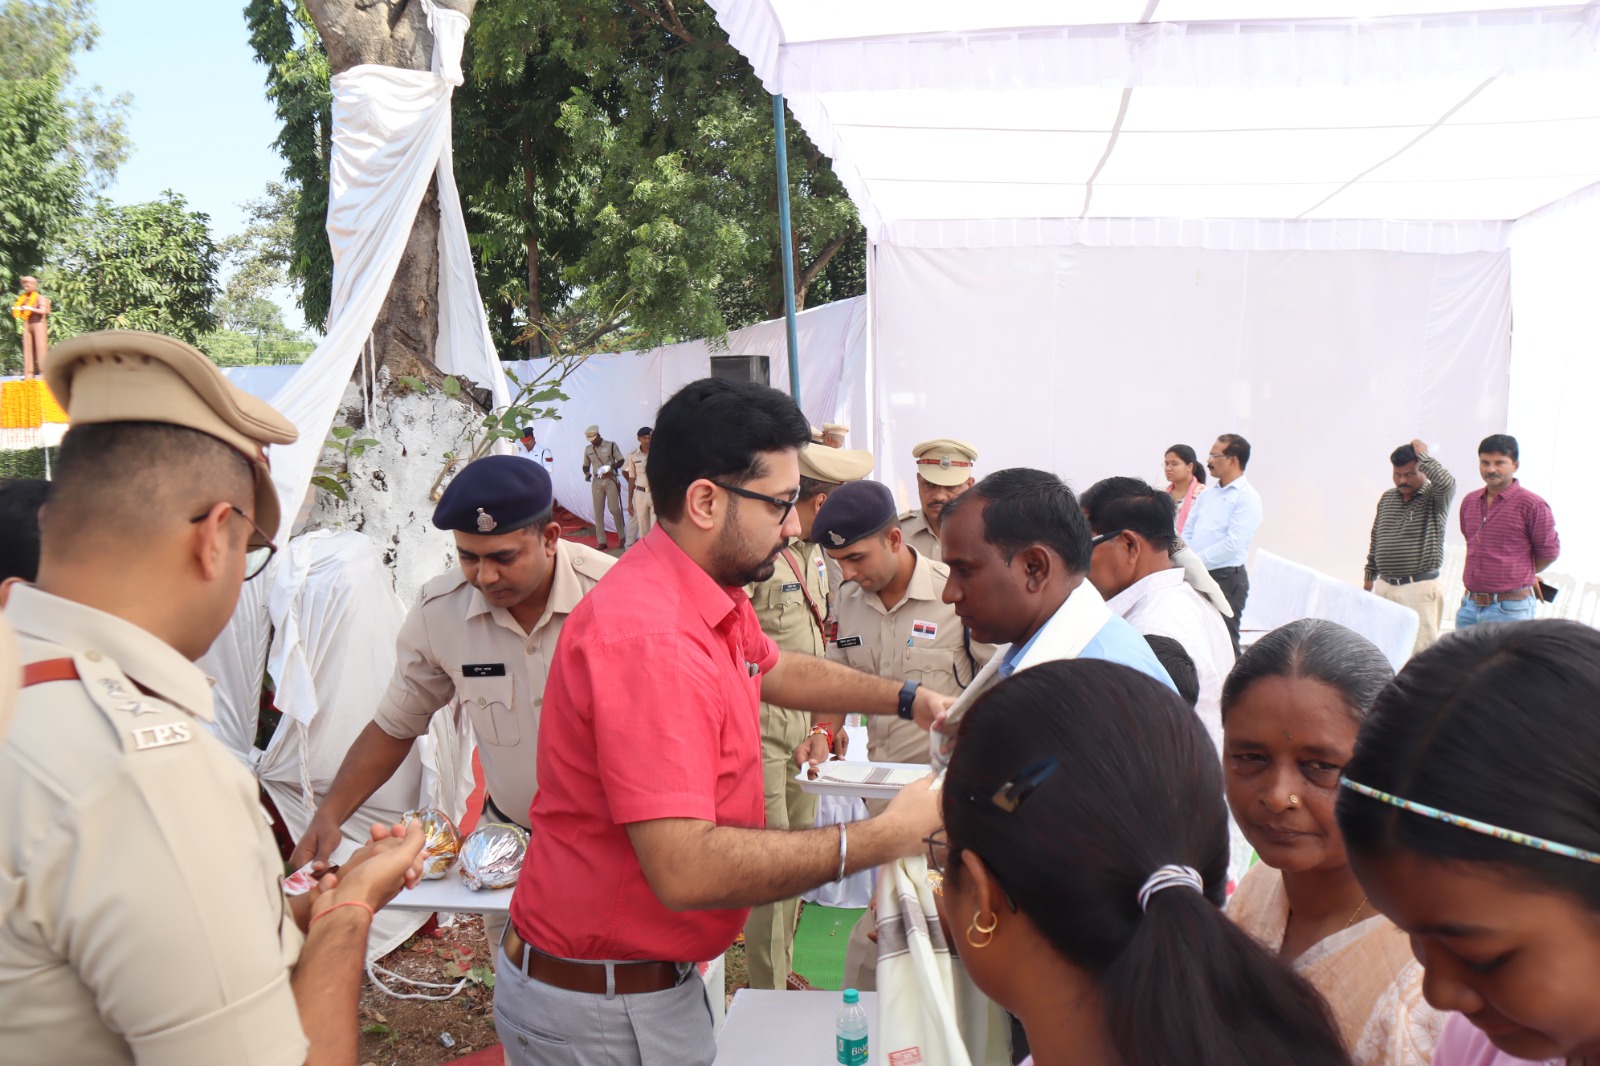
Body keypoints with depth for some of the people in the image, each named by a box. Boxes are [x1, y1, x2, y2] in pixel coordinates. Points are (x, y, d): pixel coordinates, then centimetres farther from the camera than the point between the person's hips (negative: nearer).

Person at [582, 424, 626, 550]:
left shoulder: (611, 445, -3)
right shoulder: (588, 449, 9)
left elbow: (621, 461, -2)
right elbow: (586, 465, 17)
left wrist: (611, 467, -20)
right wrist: (586, 473, -5)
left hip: (610, 480, -4)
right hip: (596, 482, 4)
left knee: (614, 509, -6)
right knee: (598, 511, 3)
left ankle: (622, 536, 12)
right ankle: (601, 541, 7)